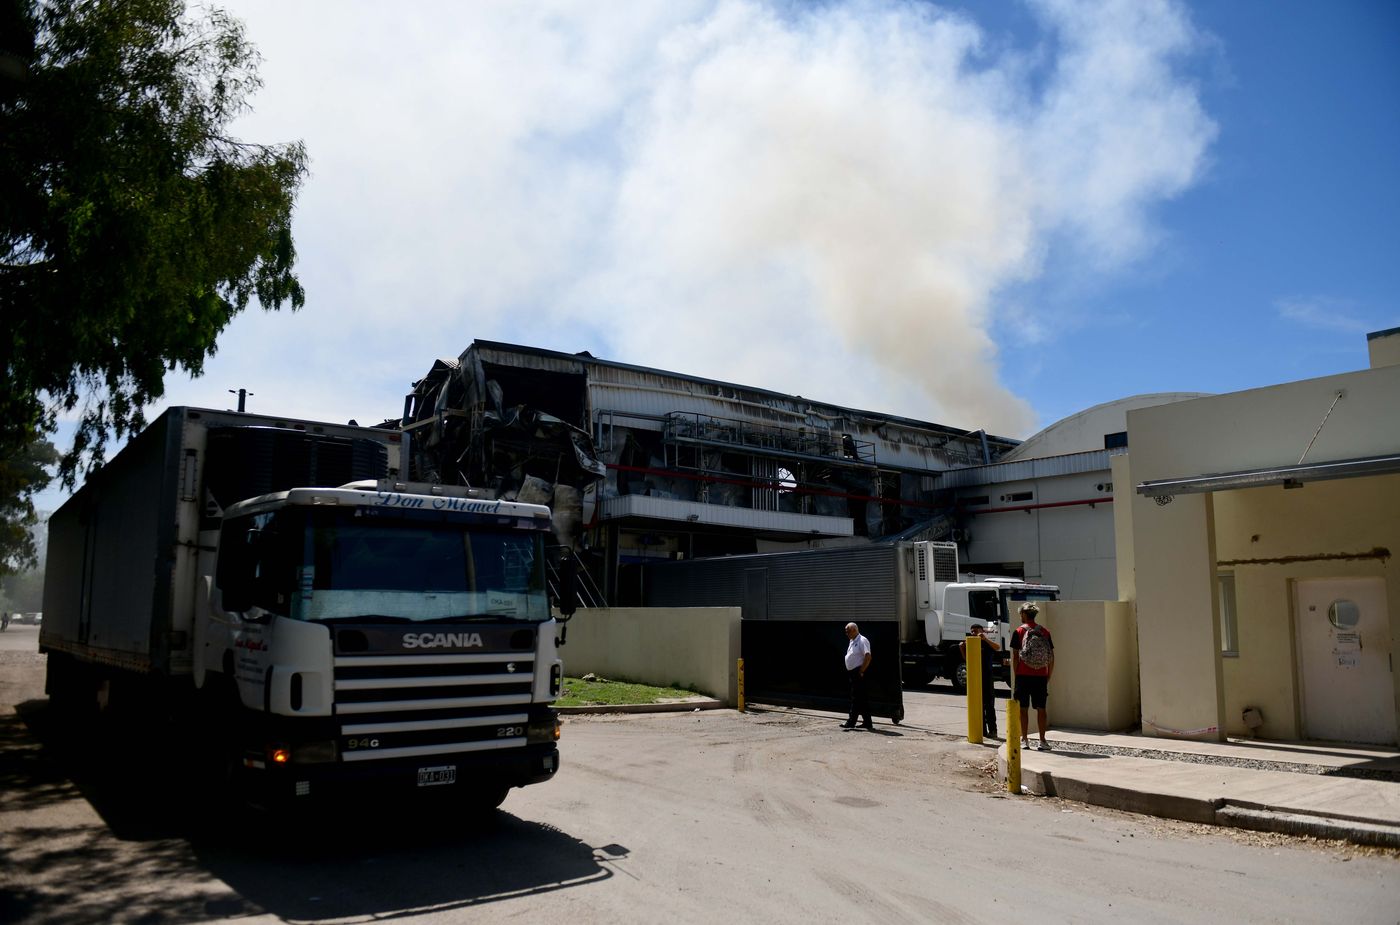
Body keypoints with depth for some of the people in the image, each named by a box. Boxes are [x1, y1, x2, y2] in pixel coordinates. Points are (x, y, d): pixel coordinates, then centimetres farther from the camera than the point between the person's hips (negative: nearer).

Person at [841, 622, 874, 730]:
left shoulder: (862, 641, -13)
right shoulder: (852, 642, 17)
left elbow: (868, 657, -22)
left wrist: (861, 671, -21)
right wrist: (850, 672, 16)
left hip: (858, 673, -10)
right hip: (852, 673, 10)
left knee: (856, 698, -8)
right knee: (862, 699, 11)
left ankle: (851, 722, -8)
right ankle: (867, 723, 15)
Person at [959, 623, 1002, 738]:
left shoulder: (988, 642, -2)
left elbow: (998, 648, -22)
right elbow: (967, 659, 20)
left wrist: (985, 638, -28)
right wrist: (963, 649, 5)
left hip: (987, 678, -6)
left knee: (989, 705, -4)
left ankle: (992, 730, 1)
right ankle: (982, 730, 15)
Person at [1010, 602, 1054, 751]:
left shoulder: (1019, 632, -4)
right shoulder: (1045, 632, 4)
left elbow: (1015, 656, -6)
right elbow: (1052, 658, 5)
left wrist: (1015, 675, 3)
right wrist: (1048, 677, 13)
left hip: (1024, 676, -2)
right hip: (1041, 676, 2)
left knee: (1023, 708, 5)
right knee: (1041, 709, 8)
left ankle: (1024, 740, 6)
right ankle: (1042, 741, 8)